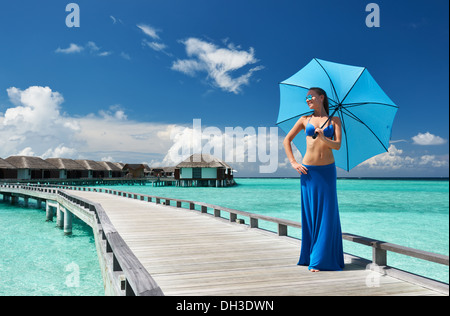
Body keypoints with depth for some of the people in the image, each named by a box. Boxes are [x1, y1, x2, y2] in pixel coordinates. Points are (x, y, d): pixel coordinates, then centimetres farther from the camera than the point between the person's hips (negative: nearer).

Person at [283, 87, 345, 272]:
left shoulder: (334, 121, 8)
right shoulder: (305, 120, 10)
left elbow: (338, 145, -4)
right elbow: (287, 140, 13)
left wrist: (323, 138, -24)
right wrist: (293, 163, 2)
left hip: (328, 171, 0)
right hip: (308, 171, 1)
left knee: (327, 213, -2)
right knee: (309, 213, 1)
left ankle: (322, 259, 7)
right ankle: (310, 256, 12)